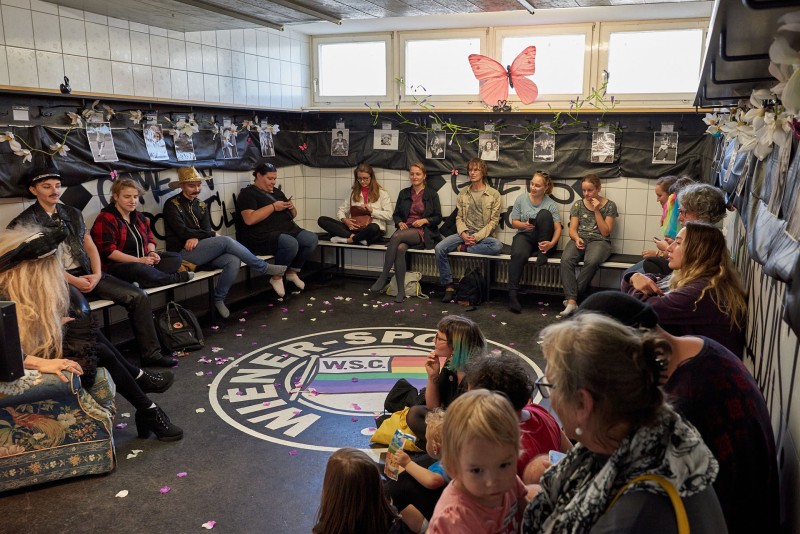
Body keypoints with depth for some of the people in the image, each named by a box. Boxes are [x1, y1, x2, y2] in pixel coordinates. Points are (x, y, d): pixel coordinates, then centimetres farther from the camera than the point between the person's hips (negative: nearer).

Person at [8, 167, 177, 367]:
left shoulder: (73, 213, 17)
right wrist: (73, 281, -17)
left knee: (138, 296, -10)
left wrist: (97, 274, -3)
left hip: (86, 274, 6)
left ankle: (150, 353, -4)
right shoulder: (23, 222, -2)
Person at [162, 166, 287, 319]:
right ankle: (264, 267, -16)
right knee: (225, 241, -27)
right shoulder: (172, 204, -1)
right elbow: (182, 231, -12)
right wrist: (213, 235, -8)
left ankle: (219, 300, -12)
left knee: (234, 260, -25)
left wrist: (196, 238, -19)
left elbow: (206, 230, 6)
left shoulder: (201, 206, 18)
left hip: (202, 251, 6)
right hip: (182, 254, -6)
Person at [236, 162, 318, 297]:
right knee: (291, 244, -35)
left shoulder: (277, 192, 23)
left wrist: (292, 208, 2)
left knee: (312, 239, -17)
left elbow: (292, 215, 27)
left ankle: (292, 272, 2)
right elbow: (249, 219, -18)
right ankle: (277, 277, -11)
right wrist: (273, 207, -15)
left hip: (288, 230, 8)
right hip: (264, 235, -8)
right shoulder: (247, 193, -1)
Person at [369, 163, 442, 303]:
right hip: (405, 230, 3)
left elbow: (438, 217, 6)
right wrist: (400, 223, -2)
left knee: (397, 236, -34)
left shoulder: (431, 194, 9)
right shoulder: (404, 193, 18)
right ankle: (401, 291, -31)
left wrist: (424, 220, -11)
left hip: (423, 232, -3)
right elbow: (396, 214, 19)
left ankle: (383, 278, -31)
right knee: (400, 248, -34)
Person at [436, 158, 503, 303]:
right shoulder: (463, 194, 13)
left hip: (484, 235, -3)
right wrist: (464, 234, -11)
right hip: (465, 234, 3)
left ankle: (463, 248, -19)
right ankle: (449, 287, -15)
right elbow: (459, 218, 10)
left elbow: (494, 221, -4)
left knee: (498, 246, -36)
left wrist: (477, 237, -15)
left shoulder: (493, 194, 1)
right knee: (439, 248, -23)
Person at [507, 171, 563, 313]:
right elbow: (514, 223, 7)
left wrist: (551, 244, -27)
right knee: (519, 254, -36)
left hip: (543, 240, 0)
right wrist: (524, 225, -16)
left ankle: (542, 253, -21)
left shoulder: (551, 204, -1)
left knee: (544, 213, -27)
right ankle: (513, 294, -35)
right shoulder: (521, 199, 4)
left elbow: (558, 228, -7)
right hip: (524, 235, 0)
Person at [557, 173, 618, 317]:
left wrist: (597, 211, -7)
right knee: (566, 260, -33)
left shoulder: (609, 205, 6)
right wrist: (577, 238, -15)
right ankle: (572, 302, -38)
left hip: (599, 241, -2)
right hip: (579, 239, 2)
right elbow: (572, 229, 9)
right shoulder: (578, 204, 13)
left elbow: (605, 232, 0)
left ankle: (571, 298, -29)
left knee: (592, 261, -38)